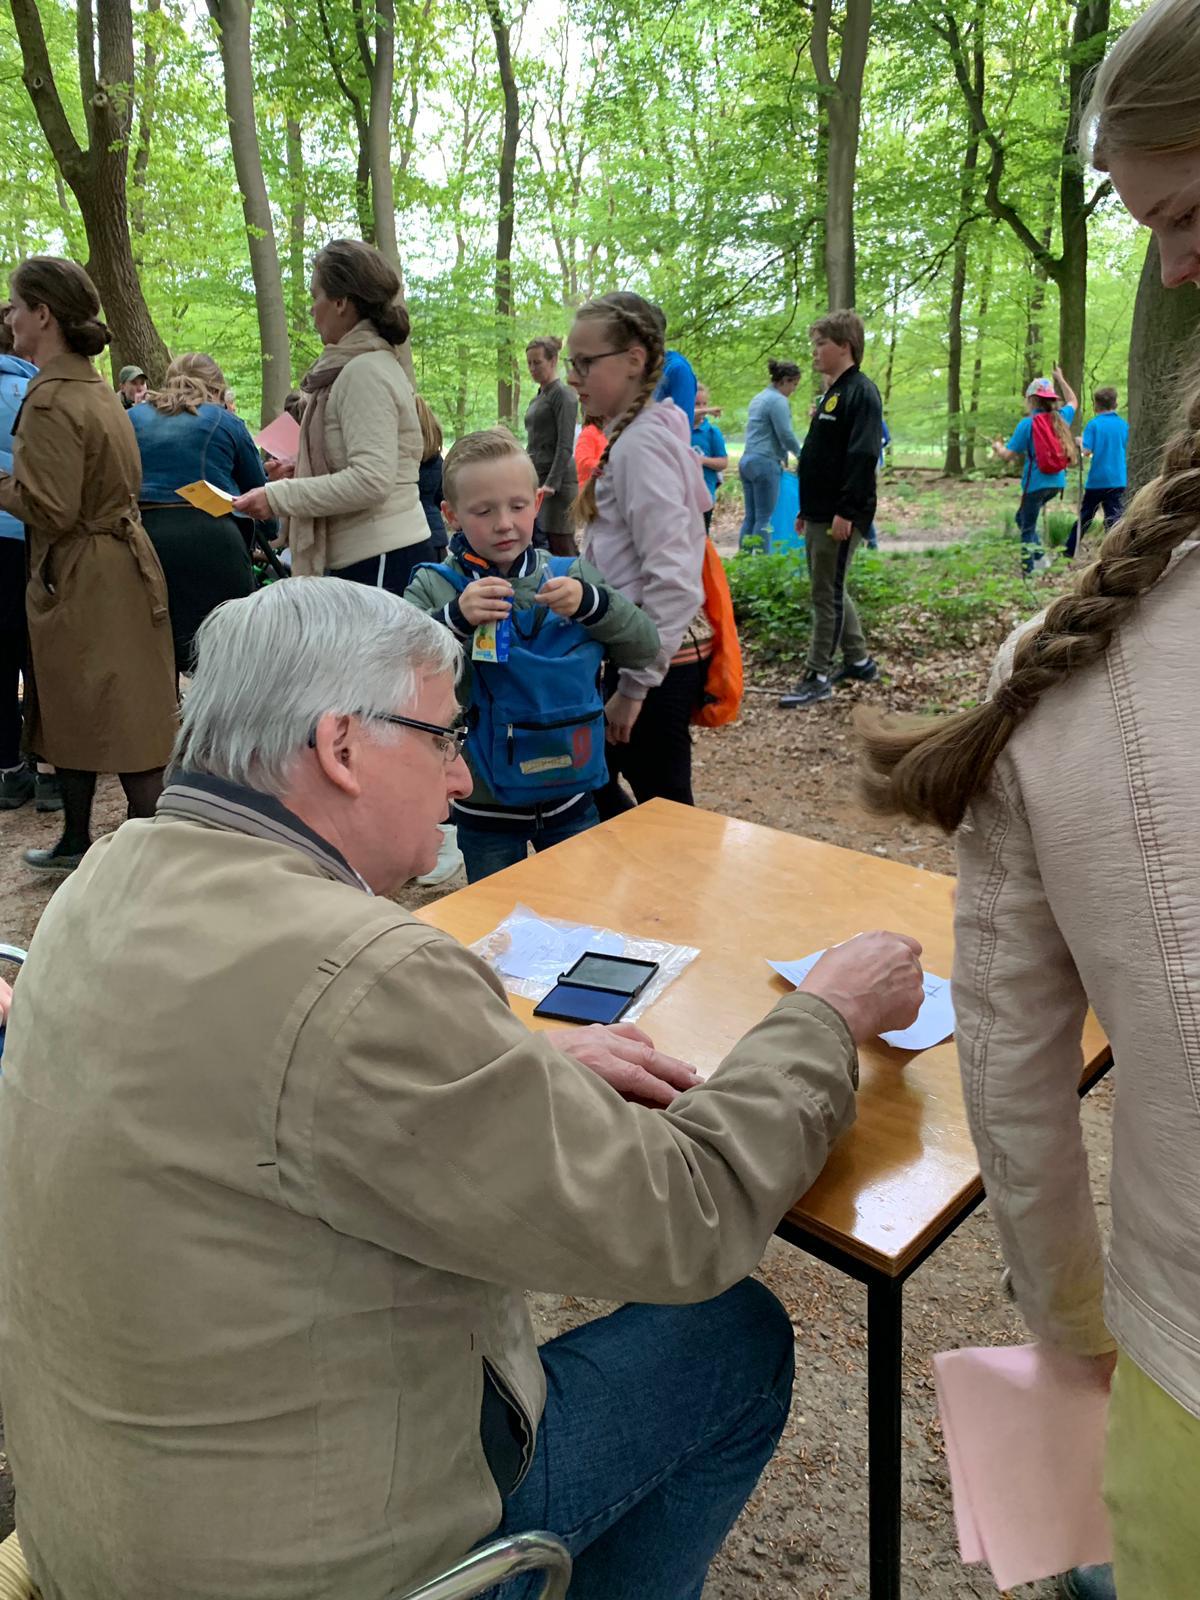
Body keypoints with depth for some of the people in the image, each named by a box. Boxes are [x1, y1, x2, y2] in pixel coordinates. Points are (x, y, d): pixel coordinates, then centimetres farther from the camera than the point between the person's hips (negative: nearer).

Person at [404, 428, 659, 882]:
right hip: (485, 809, -2)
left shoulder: (570, 576, -1)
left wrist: (591, 602, -21)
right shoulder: (436, 589, -9)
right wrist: (455, 619, -35)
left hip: (571, 797, 2)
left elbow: (645, 647, -5)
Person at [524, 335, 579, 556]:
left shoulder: (563, 395, -7)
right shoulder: (538, 397, 18)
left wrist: (552, 483, -21)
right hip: (537, 478, 9)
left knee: (560, 546, -9)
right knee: (540, 545, 6)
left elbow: (565, 445, -15)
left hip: (557, 479, -9)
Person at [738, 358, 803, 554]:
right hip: (765, 463, -9)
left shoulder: (759, 398, 19)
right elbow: (786, 435, -13)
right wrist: (800, 455, 3)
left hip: (747, 461, 9)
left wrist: (782, 456, 26)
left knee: (750, 517, 8)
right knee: (764, 518, -7)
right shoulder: (778, 400, -10)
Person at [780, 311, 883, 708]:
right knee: (828, 589, 15)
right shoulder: (832, 393, 18)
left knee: (828, 593, -5)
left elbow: (863, 456, -22)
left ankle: (817, 676, 1)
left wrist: (847, 511, -26)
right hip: (819, 515, 10)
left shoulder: (861, 392, -12)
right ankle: (859, 661, 27)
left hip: (841, 517, -10)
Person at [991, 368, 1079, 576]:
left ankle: (1029, 570, 2)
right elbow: (1072, 401, 30)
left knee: (1028, 527, 3)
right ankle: (1039, 556, 11)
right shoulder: (1061, 418, 5)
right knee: (1022, 517, 22)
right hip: (1056, 482, 7)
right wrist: (1061, 379, 39)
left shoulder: (1027, 423, -12)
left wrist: (998, 447, 11)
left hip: (1036, 483, -6)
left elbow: (1008, 455, -10)